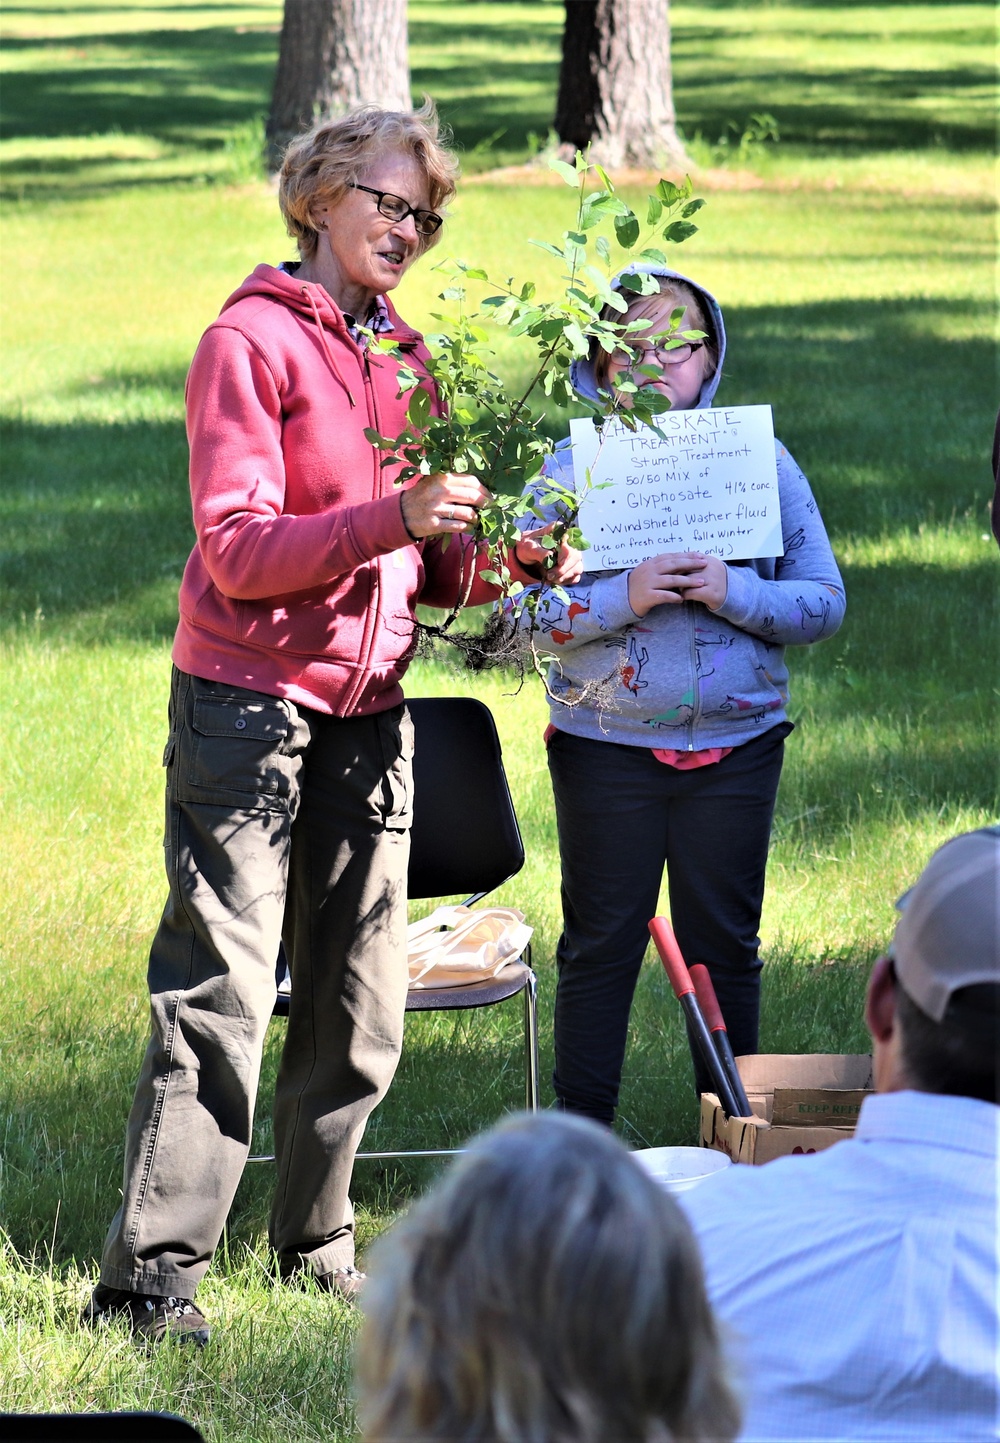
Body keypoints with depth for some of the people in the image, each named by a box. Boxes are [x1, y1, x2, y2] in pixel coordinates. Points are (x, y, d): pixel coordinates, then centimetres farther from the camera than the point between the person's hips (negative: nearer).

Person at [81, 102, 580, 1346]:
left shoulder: (407, 359, 15)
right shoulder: (252, 342, -6)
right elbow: (241, 547, -16)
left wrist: (506, 557, -2)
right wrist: (392, 519, -27)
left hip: (370, 709, 7)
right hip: (246, 701, -7)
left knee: (360, 1006, 8)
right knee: (220, 997, -10)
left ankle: (315, 1239, 21)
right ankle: (149, 1272, -8)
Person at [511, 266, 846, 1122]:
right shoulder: (570, 466, 0)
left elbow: (824, 601, 0)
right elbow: (522, 612, -7)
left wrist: (732, 593, -17)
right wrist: (623, 598, -21)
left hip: (736, 746, 1)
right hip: (606, 747, -1)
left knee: (725, 944, 8)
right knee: (600, 942, 6)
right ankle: (582, 1133, 15)